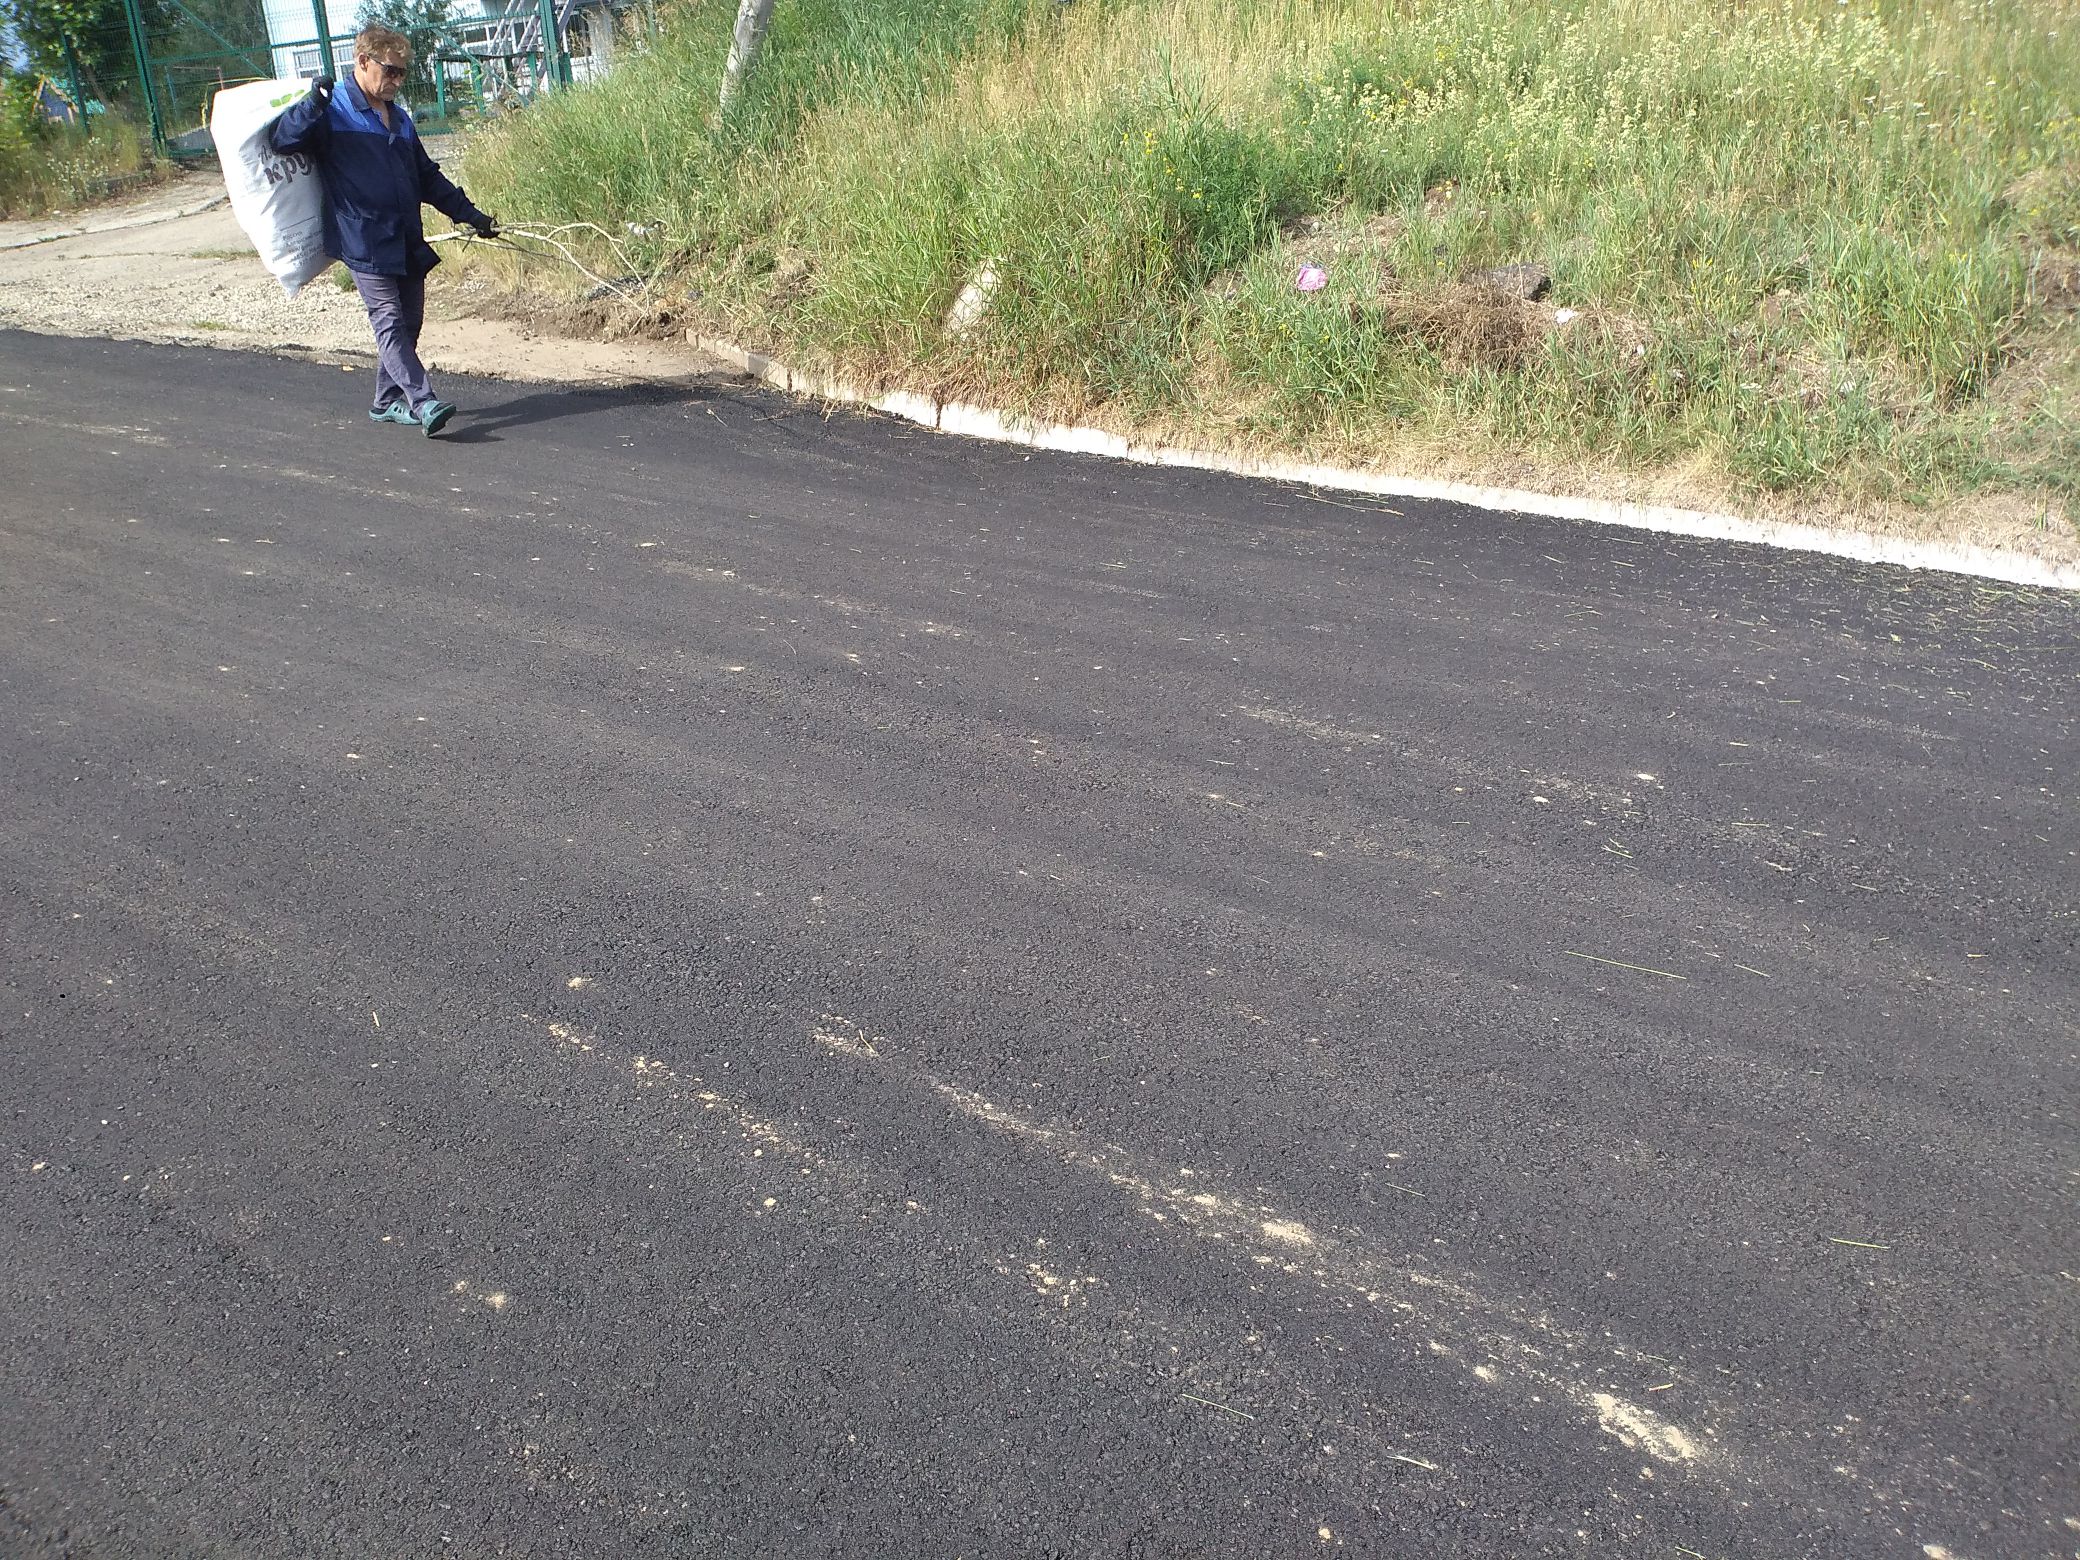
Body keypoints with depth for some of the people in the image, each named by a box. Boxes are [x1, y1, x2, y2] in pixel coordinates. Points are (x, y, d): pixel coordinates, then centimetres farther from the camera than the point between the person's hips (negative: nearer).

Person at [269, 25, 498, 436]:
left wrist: (470, 215, 22)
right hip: (363, 241, -8)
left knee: (409, 322, 9)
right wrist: (312, 103, -30)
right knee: (389, 320, -13)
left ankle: (388, 402, 20)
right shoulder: (332, 110, -4)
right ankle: (424, 403, -21)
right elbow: (281, 140, -15)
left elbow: (427, 177, 26)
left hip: (407, 240, 8)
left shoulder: (398, 117, 19)